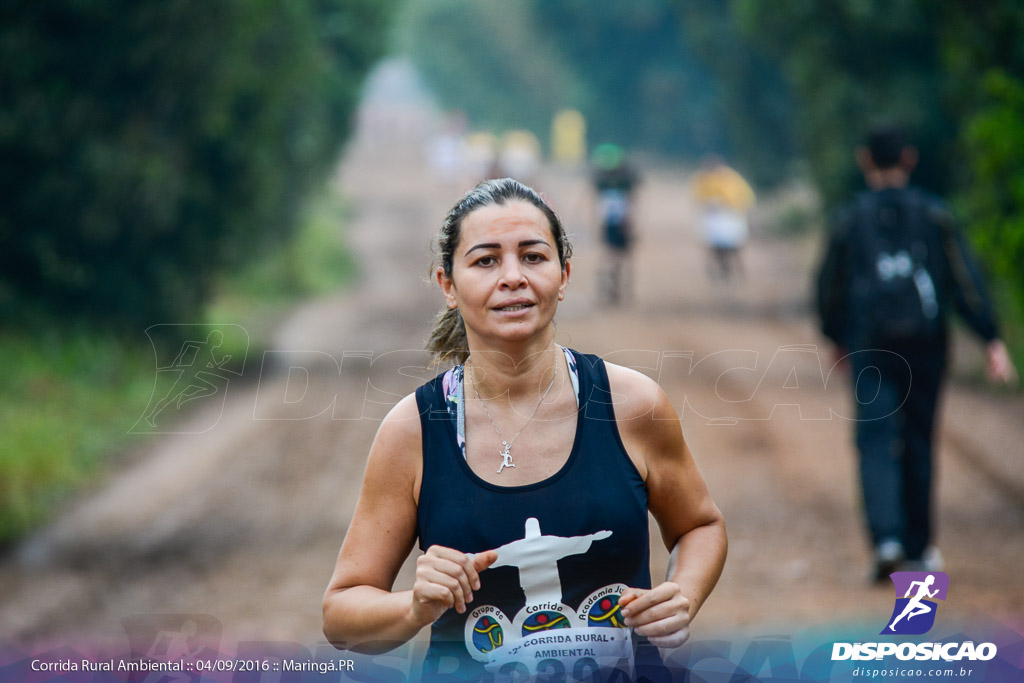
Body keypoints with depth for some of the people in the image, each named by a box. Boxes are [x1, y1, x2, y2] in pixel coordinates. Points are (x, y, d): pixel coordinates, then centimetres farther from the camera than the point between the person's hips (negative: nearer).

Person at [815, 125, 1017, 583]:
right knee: (918, 442, 13)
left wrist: (837, 338, 25)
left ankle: (887, 537, -25)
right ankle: (919, 547, 22)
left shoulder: (850, 219, 1)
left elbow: (830, 288, 8)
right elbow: (965, 280, -4)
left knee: (876, 441, -4)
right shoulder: (933, 215, 2)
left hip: (872, 349, -1)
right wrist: (992, 340, -4)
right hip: (927, 344, 1)